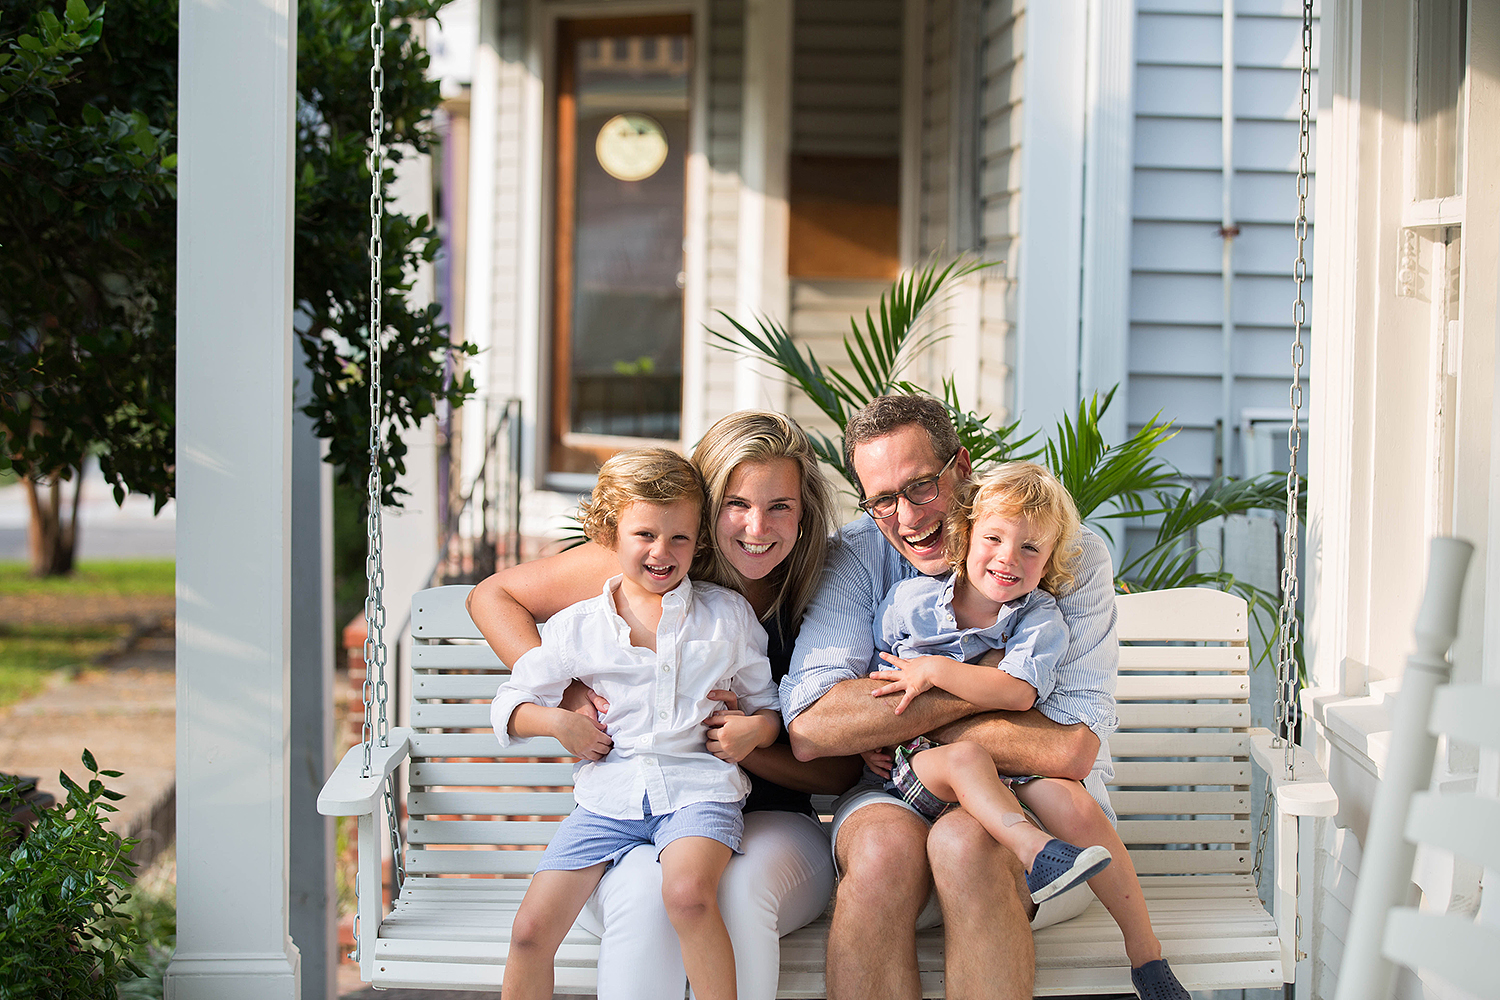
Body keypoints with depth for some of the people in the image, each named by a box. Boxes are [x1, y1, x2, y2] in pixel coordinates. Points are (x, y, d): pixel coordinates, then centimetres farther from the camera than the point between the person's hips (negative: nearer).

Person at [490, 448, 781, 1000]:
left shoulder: (728, 614, 9)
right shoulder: (576, 627, 9)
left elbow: (767, 700, 17)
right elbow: (509, 705, 16)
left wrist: (756, 728, -5)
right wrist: (557, 721, -3)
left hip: (696, 788, -2)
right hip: (607, 797, 2)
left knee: (688, 892, -35)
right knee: (531, 929, -11)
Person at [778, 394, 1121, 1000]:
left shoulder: (1069, 552, -8)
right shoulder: (857, 557, -2)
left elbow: (1072, 750, -19)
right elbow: (809, 731, -16)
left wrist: (889, 718, -15)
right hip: (896, 795, 2)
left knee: (964, 841, -35)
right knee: (885, 846, -33)